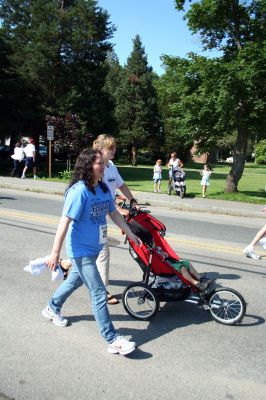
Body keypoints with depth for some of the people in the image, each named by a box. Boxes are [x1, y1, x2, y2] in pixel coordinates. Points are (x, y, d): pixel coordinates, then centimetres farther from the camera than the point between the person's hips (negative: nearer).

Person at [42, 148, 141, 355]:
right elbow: (65, 222, -24)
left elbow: (114, 213, 12)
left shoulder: (103, 188, 1)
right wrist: (55, 253, -23)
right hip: (81, 251, -8)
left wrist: (130, 233, 14)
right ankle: (113, 340, 7)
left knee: (76, 280, 27)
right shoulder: (79, 191, -23)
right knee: (99, 294, -4)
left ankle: (52, 308, 52)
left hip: (94, 248, 9)